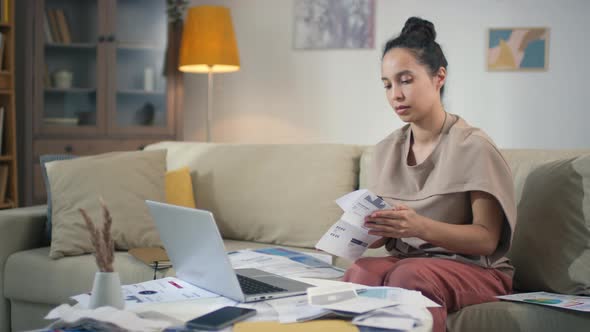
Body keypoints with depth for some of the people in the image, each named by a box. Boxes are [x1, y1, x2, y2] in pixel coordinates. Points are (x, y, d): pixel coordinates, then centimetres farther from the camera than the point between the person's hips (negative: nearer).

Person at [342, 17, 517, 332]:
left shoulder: (473, 147, -10)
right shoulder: (386, 150, 8)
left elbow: (487, 239, -13)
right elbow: (384, 234, 10)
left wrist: (421, 227, -30)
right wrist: (365, 228, -15)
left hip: (473, 268, -4)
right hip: (404, 260, 4)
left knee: (411, 274, -36)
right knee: (362, 270, -31)